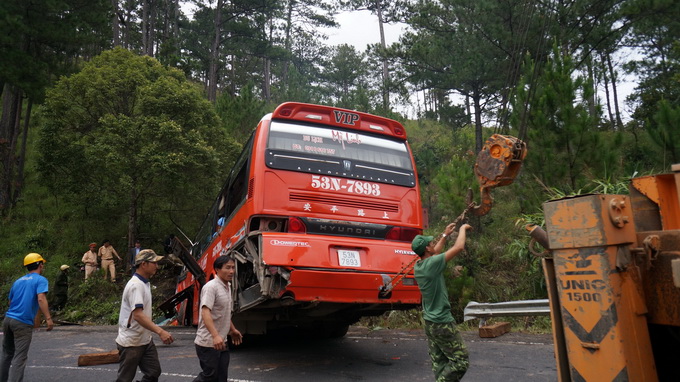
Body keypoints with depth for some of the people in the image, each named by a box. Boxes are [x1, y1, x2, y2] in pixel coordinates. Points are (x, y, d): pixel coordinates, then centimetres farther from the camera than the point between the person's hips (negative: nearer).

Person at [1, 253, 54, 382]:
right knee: (19, 357, -5)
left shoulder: (18, 281, 17)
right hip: (23, 323, -7)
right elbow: (41, 299, -19)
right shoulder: (40, 280, -5)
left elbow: (11, 301, 23)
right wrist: (48, 318, -23)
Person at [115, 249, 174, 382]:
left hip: (145, 340, 9)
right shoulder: (135, 285, -22)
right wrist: (160, 331, -39)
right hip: (131, 343, -9)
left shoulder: (145, 283, 9)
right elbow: (137, 315, -32)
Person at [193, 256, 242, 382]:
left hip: (222, 342, 9)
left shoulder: (227, 287, 12)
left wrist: (232, 330, 29)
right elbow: (205, 312, -28)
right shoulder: (211, 287, -17)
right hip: (208, 343, -9)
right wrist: (215, 335, -38)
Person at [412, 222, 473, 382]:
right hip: (443, 322, -9)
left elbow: (435, 253, 24)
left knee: (439, 363, 11)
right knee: (461, 361, 0)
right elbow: (459, 247, -16)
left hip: (430, 322, 9)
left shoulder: (418, 266, 3)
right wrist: (463, 229, 0)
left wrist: (445, 235, 27)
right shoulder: (432, 264, -20)